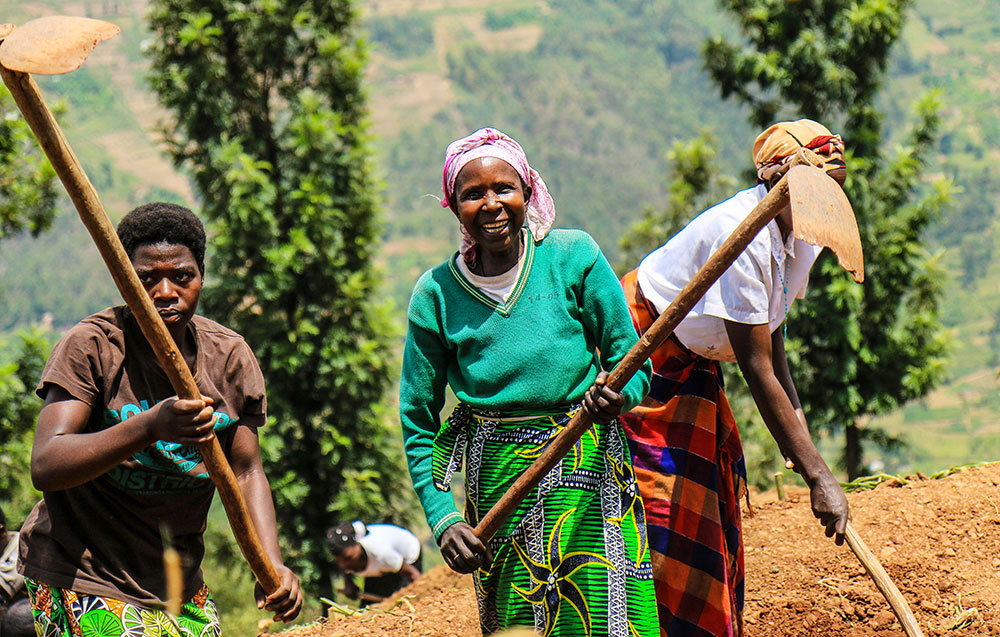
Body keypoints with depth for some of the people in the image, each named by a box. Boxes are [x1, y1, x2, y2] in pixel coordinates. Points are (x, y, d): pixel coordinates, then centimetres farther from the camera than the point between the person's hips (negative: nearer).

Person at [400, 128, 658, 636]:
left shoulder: (574, 257, -3)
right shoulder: (436, 295, 0)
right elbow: (417, 422, 5)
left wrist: (618, 395, -20)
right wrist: (441, 518, -5)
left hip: (586, 475, -1)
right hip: (496, 478, 1)